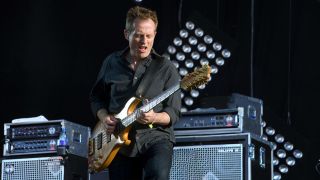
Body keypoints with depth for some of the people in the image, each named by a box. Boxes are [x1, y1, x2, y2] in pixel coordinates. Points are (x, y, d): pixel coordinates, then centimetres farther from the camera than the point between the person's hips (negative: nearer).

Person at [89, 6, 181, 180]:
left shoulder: (165, 68, -2)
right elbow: (96, 97, 18)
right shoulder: (112, 62, 7)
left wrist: (153, 118, -23)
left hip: (155, 138, -4)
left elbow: (173, 113, -3)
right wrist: (104, 117, -1)